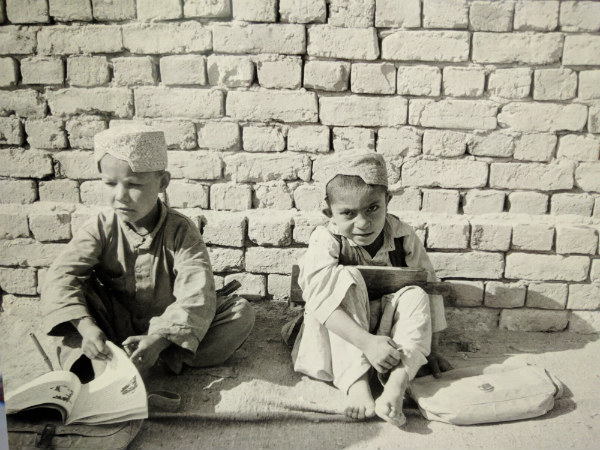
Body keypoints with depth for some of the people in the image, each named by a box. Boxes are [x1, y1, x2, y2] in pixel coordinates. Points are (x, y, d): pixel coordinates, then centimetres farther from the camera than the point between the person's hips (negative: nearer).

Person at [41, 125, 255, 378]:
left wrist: (160, 339, -39)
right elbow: (61, 276, -18)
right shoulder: (101, 229, -8)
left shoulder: (180, 231, -15)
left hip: (169, 326, -1)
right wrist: (86, 327, -36)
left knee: (242, 312, -21)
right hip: (115, 327, 1)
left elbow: (196, 293, -25)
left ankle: (170, 358, -30)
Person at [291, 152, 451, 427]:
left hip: (387, 329, 3)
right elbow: (320, 300, -33)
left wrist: (430, 349, -3)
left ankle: (396, 386, -37)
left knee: (415, 295, -24)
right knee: (346, 278, -30)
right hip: (340, 337, -3)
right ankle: (356, 384, -34)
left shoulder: (402, 236, -11)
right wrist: (367, 342, -43)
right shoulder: (326, 240, -21)